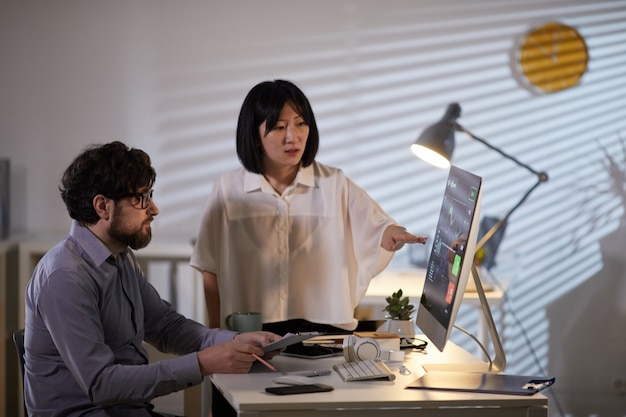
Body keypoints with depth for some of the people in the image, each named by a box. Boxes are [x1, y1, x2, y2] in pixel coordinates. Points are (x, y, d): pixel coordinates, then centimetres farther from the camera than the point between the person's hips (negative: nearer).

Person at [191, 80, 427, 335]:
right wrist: (215, 336, 9)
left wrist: (392, 234, -25)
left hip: (324, 327, 0)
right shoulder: (228, 190, 8)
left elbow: (376, 226, -1)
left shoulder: (335, 185, 9)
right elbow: (212, 269, 13)